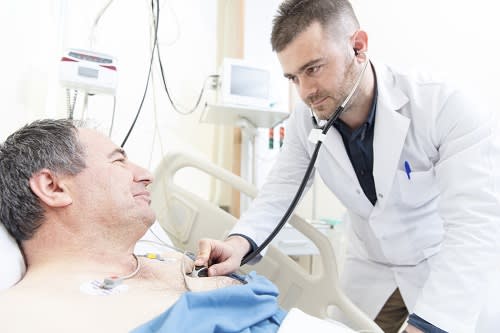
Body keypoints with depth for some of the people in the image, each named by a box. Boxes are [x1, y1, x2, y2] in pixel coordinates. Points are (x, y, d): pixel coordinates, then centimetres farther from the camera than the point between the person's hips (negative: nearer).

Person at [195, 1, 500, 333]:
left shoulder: (448, 108, -28)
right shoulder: (305, 121, -13)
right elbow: (279, 193, -9)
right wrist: (239, 243, -31)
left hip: (449, 268, -3)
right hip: (370, 271, 4)